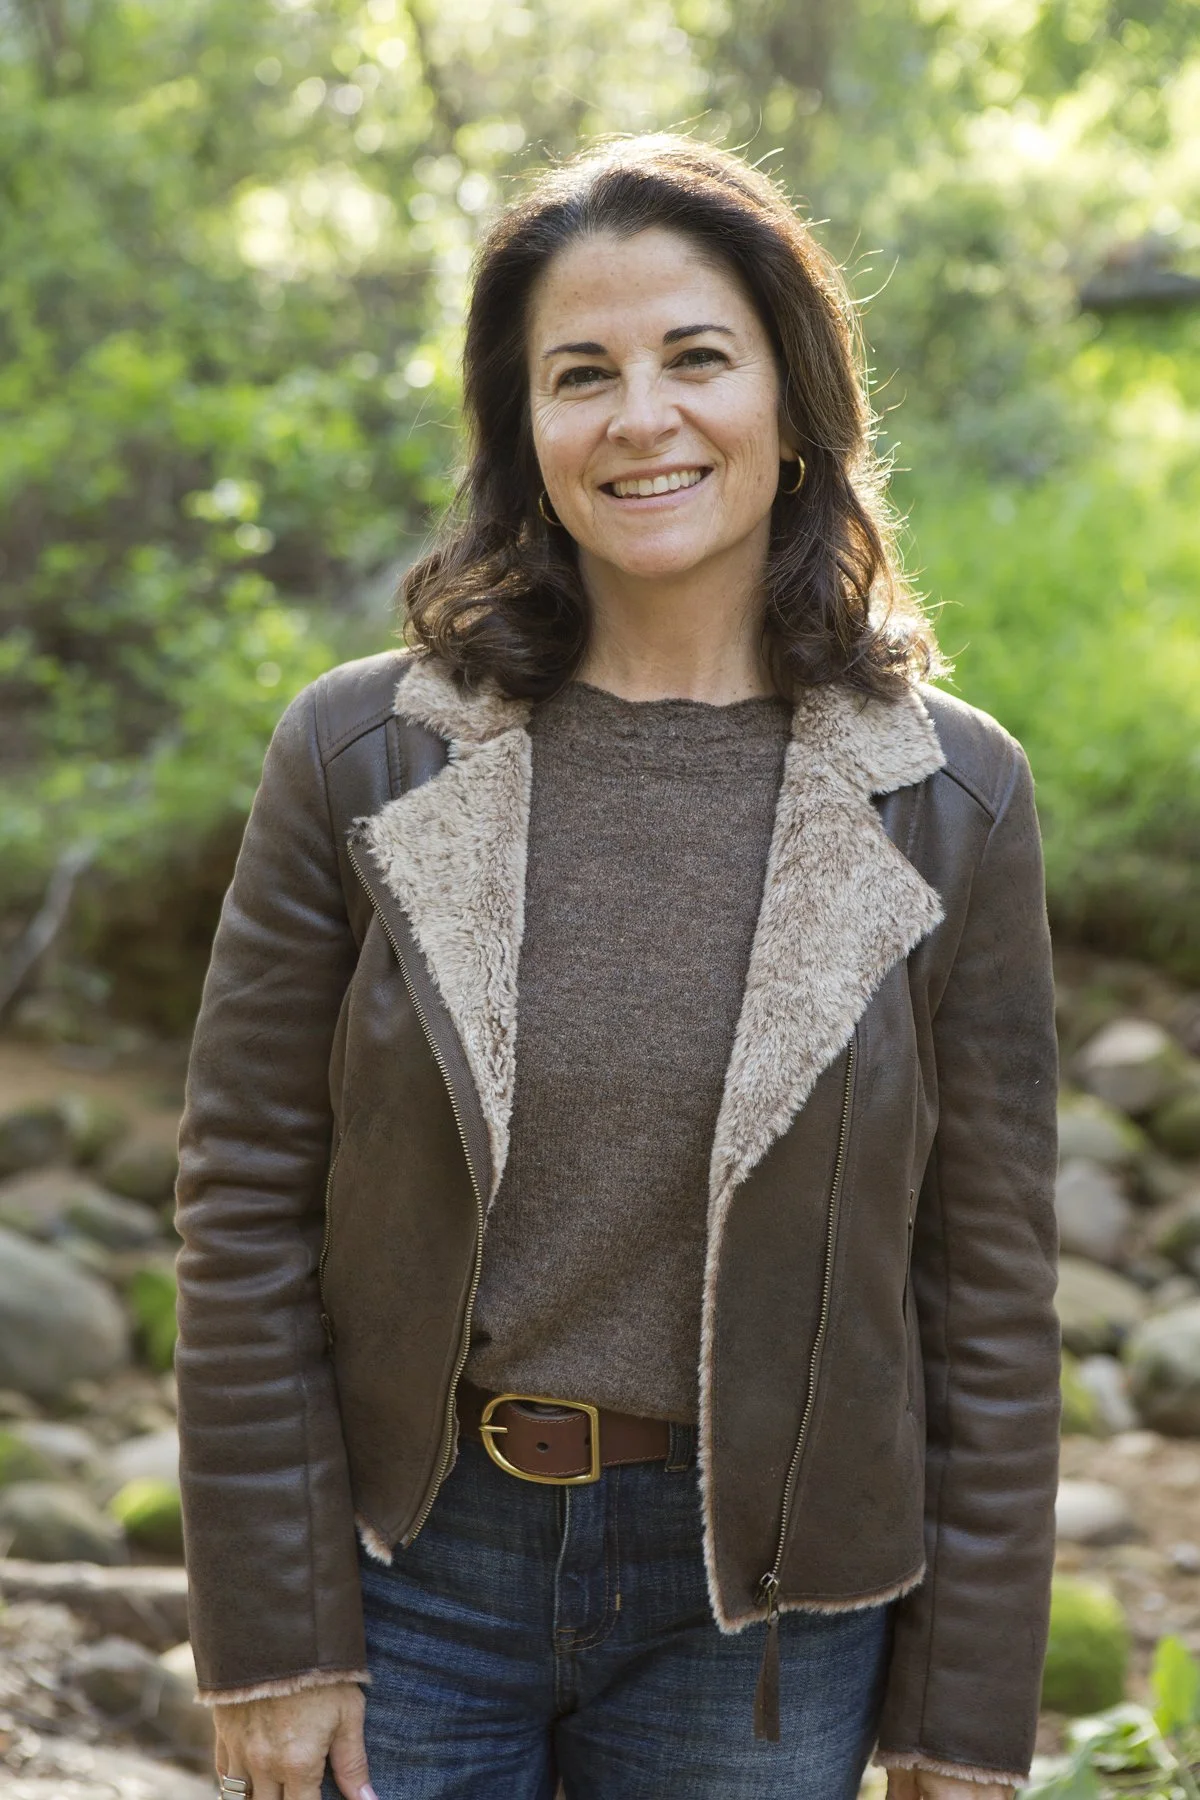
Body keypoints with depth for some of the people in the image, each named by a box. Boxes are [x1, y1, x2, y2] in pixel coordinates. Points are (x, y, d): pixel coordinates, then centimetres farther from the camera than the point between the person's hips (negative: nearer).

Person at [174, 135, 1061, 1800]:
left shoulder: (950, 798, -5)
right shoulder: (363, 756, -5)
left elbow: (989, 1291, -2)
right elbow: (246, 1211, -3)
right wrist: (274, 1636, -6)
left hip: (756, 1600, 0)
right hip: (408, 1554, 0)